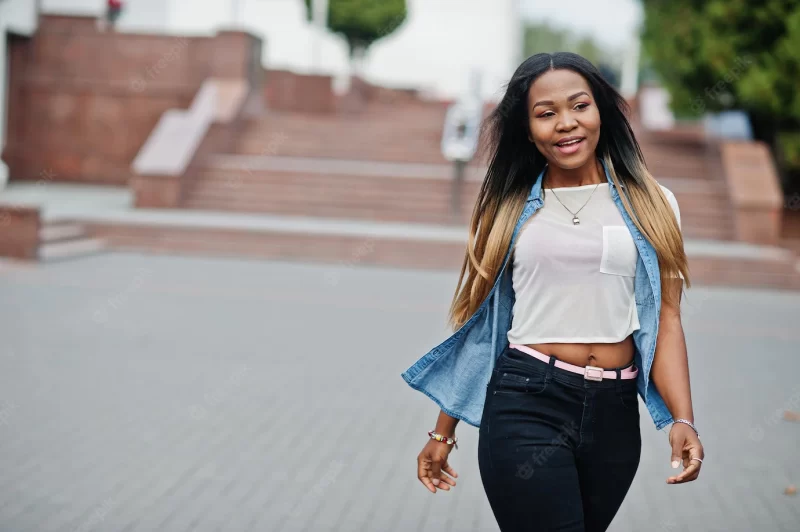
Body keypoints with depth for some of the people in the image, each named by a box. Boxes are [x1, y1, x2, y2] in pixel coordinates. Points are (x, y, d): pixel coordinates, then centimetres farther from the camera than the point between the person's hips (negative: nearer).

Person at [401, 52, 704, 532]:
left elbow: (666, 319, 0)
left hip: (614, 411, 2)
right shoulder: (509, 209, 6)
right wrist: (444, 432, 10)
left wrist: (683, 420, -14)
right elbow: (479, 323, 9)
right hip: (524, 405, -2)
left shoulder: (651, 205, 6)